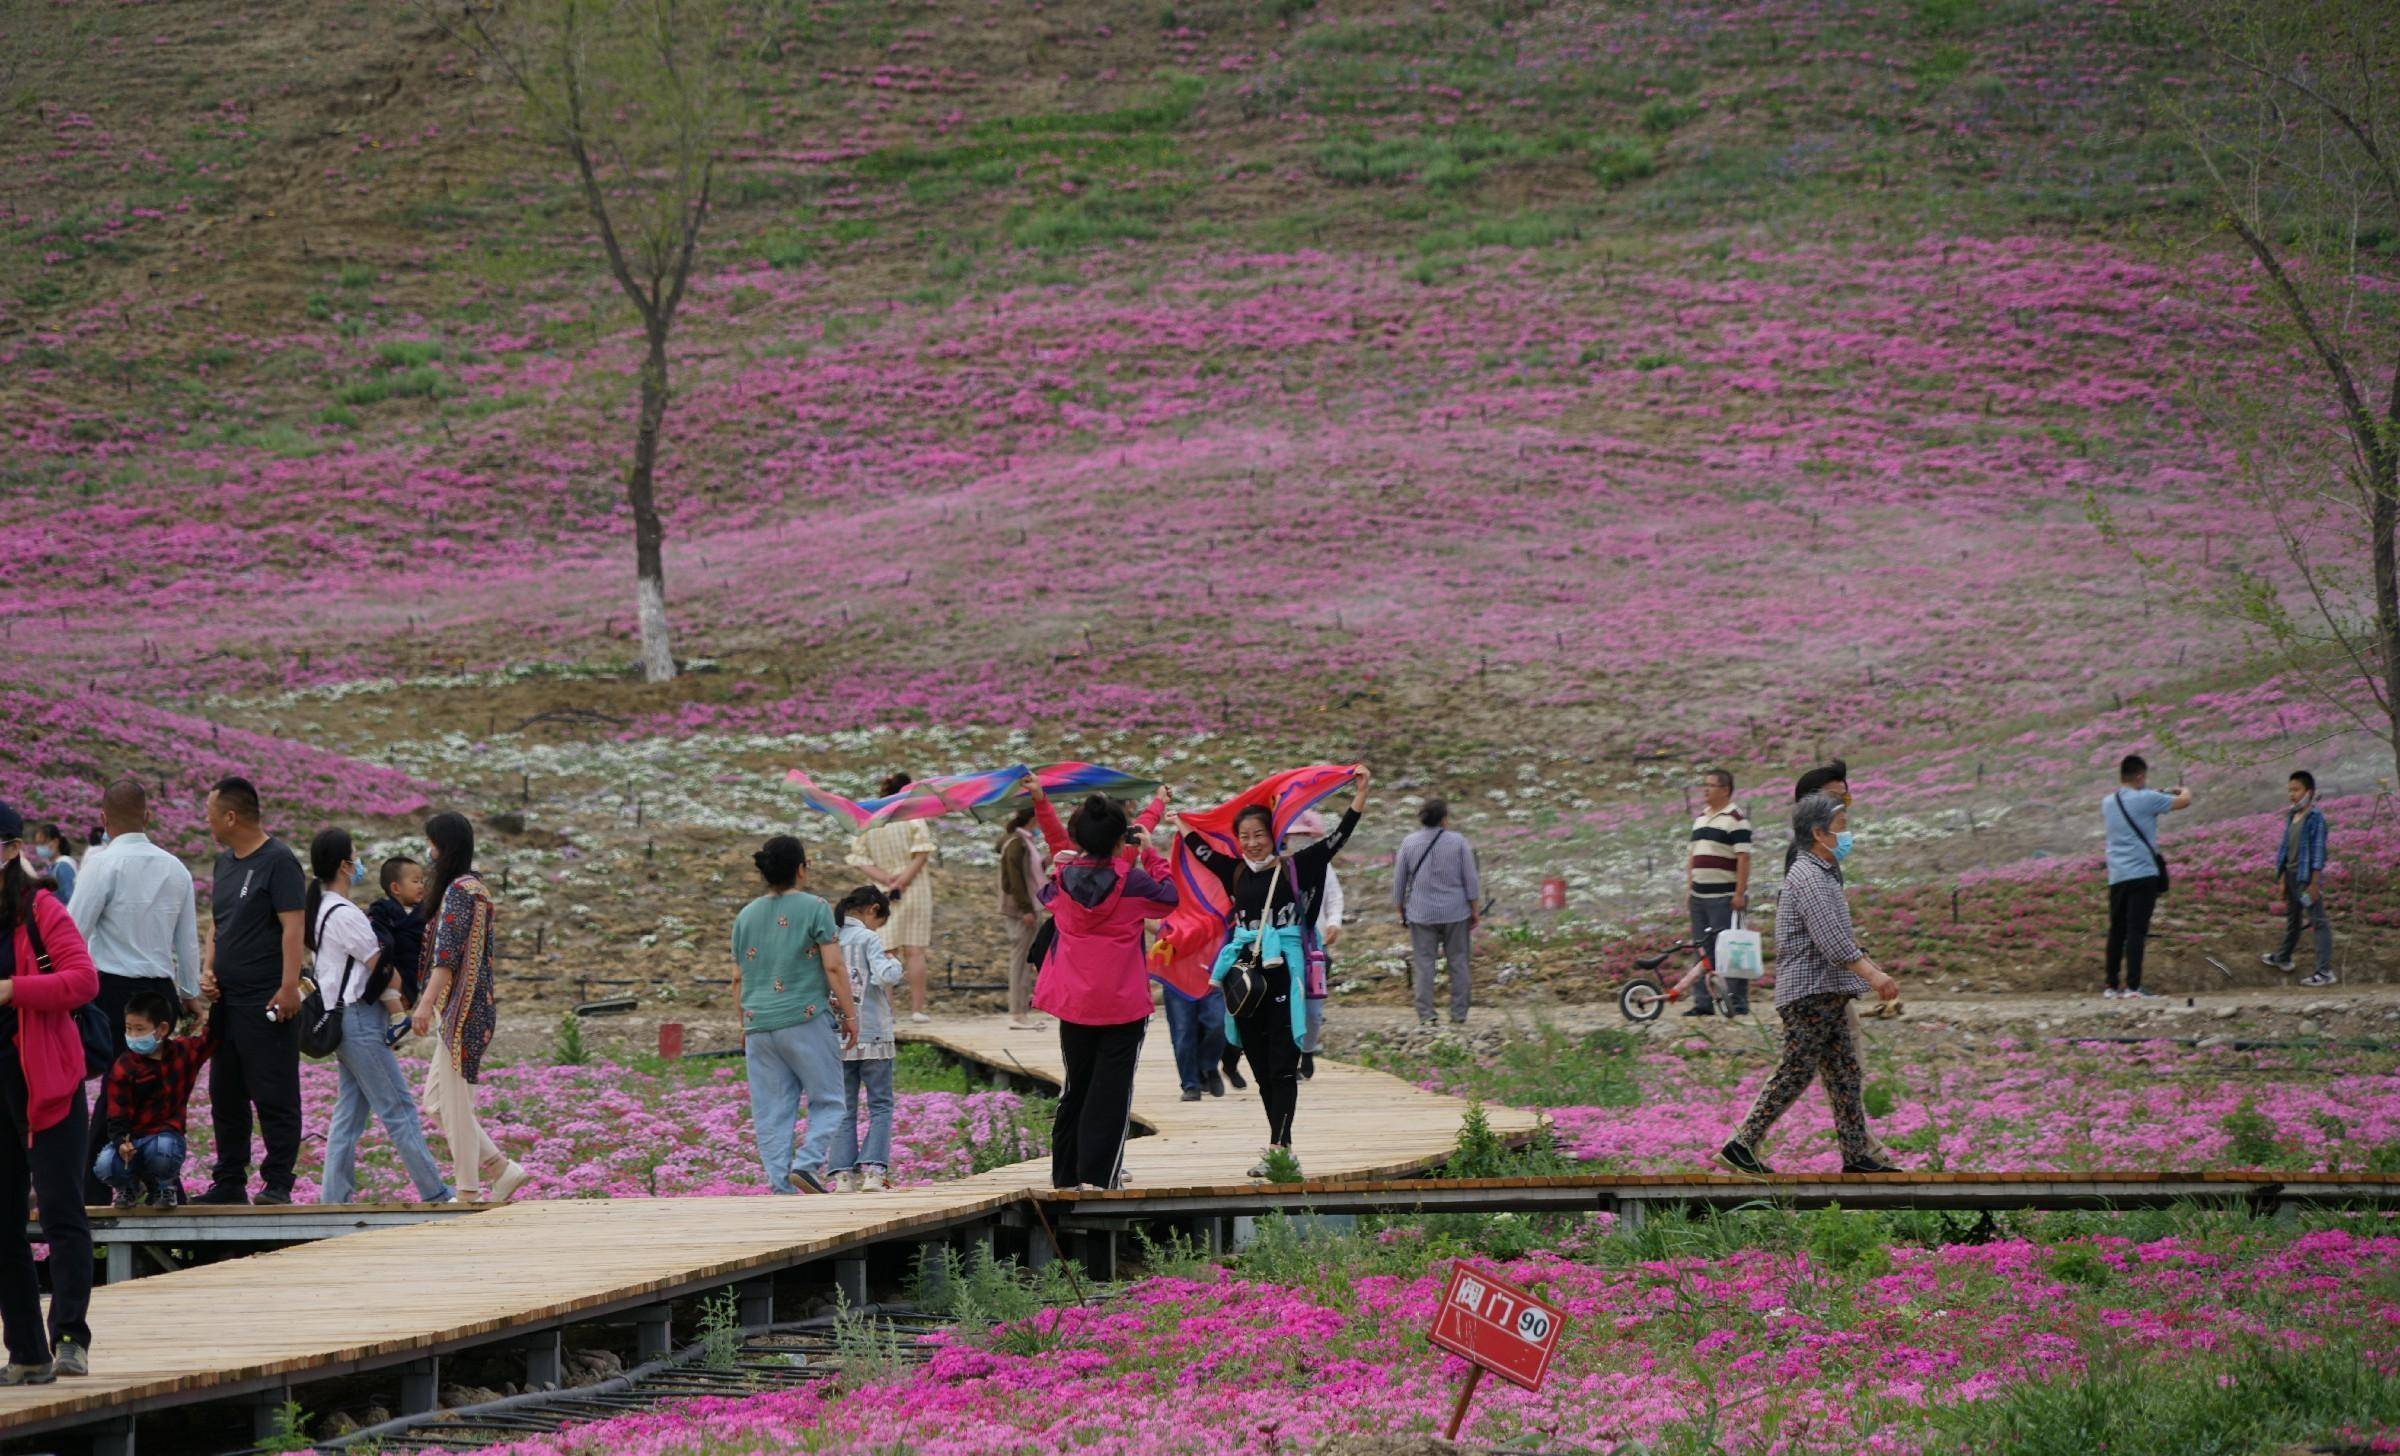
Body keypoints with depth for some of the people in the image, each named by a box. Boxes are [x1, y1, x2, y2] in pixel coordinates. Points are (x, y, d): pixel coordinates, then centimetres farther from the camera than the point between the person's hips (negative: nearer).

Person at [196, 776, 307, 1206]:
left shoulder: (277, 861, -9)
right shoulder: (225, 862, 17)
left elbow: (293, 927, -15)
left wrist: (289, 987, -21)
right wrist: (209, 970, 7)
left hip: (267, 1004, -9)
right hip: (226, 1001, 9)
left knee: (274, 1097, -6)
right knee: (225, 1097, 11)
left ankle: (278, 1184, -4)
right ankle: (229, 1183, 17)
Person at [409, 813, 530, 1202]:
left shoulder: (459, 890, -13)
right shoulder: (476, 888, 17)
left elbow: (447, 955, -22)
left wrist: (427, 1003, -29)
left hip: (460, 1009, -10)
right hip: (460, 1009, 10)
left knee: (454, 1103, -4)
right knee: (435, 1101, 11)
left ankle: (468, 1191, 0)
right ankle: (503, 1170, 9)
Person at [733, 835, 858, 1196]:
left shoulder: (746, 916, 11)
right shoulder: (814, 909, -4)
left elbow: (738, 978, 13)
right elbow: (834, 967, -8)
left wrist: (744, 1027, 22)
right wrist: (850, 1014, -1)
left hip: (759, 1026, 5)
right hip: (806, 1018, -5)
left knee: (771, 1113, 5)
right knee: (827, 1101, 6)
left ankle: (781, 1186, 0)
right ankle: (807, 1163, -14)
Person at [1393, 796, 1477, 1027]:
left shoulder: (1409, 843, -2)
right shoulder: (1458, 841, -4)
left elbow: (1399, 881, 3)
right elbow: (1471, 879, -2)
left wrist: (1400, 910, 14)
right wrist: (1475, 910, 5)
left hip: (1421, 913, 0)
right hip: (1455, 912, 0)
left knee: (1424, 964, 3)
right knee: (1458, 962, 9)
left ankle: (1425, 1015, -1)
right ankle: (1459, 1014, 11)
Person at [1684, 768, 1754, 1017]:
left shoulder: (1735, 818, -9)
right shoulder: (1701, 817, 17)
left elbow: (1743, 858, -14)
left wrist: (1739, 894, -19)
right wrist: (1689, 888, 16)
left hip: (1725, 898, -8)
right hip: (1699, 896, 8)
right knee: (1703, 950, 9)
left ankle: (1738, 1002, -3)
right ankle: (1703, 1002, 13)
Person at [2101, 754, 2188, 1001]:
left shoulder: (2107, 803, 10)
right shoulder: (2146, 799, -8)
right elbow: (2184, 802, -3)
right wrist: (2184, 791, 22)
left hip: (2116, 876, 6)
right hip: (2143, 874, -6)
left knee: (2116, 932, 11)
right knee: (2137, 931, -7)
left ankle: (2111, 987, 12)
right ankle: (2133, 987, -12)